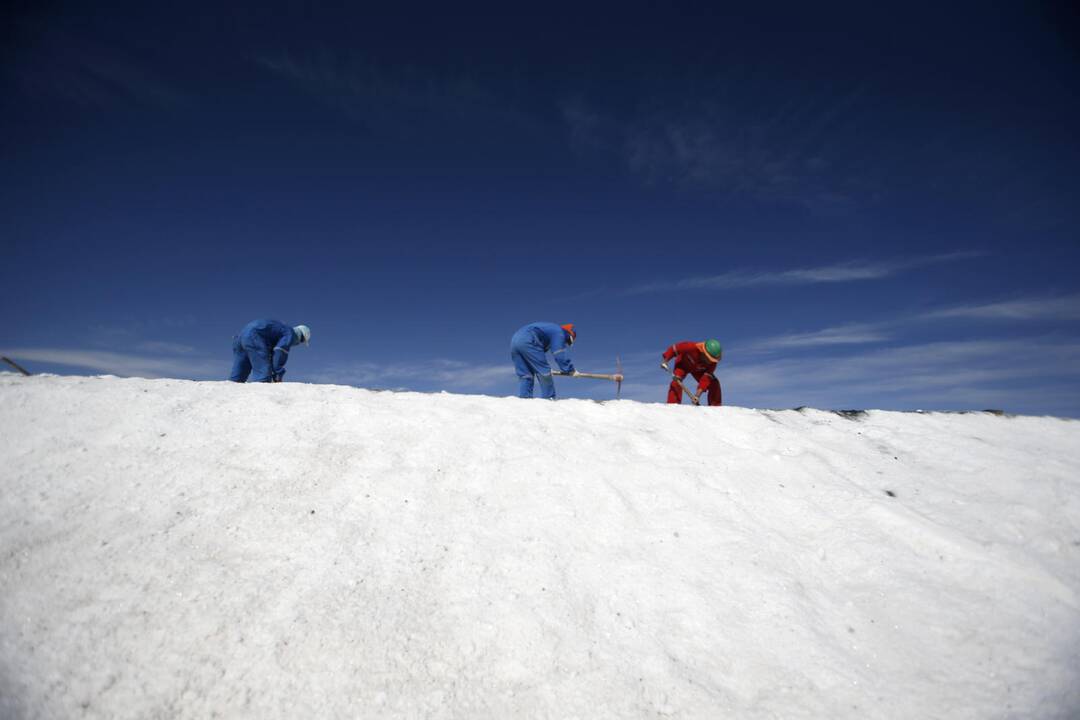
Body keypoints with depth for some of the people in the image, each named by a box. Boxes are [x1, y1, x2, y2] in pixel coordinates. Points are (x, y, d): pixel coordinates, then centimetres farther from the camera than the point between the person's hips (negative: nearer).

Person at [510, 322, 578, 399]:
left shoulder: (549, 329, 35)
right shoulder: (559, 332, 9)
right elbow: (559, 355, -3)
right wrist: (570, 370, 3)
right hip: (527, 341, -9)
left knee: (524, 375, 11)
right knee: (544, 371, -3)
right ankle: (548, 398, -1)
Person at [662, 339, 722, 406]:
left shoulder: (712, 362, -32)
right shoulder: (691, 347, -42)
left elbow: (706, 378, -34)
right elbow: (674, 348, -29)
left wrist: (698, 394, -41)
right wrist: (665, 361, -27)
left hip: (698, 370, 3)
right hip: (683, 364, -3)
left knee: (714, 384, -11)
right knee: (676, 381, -30)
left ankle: (715, 407, 4)